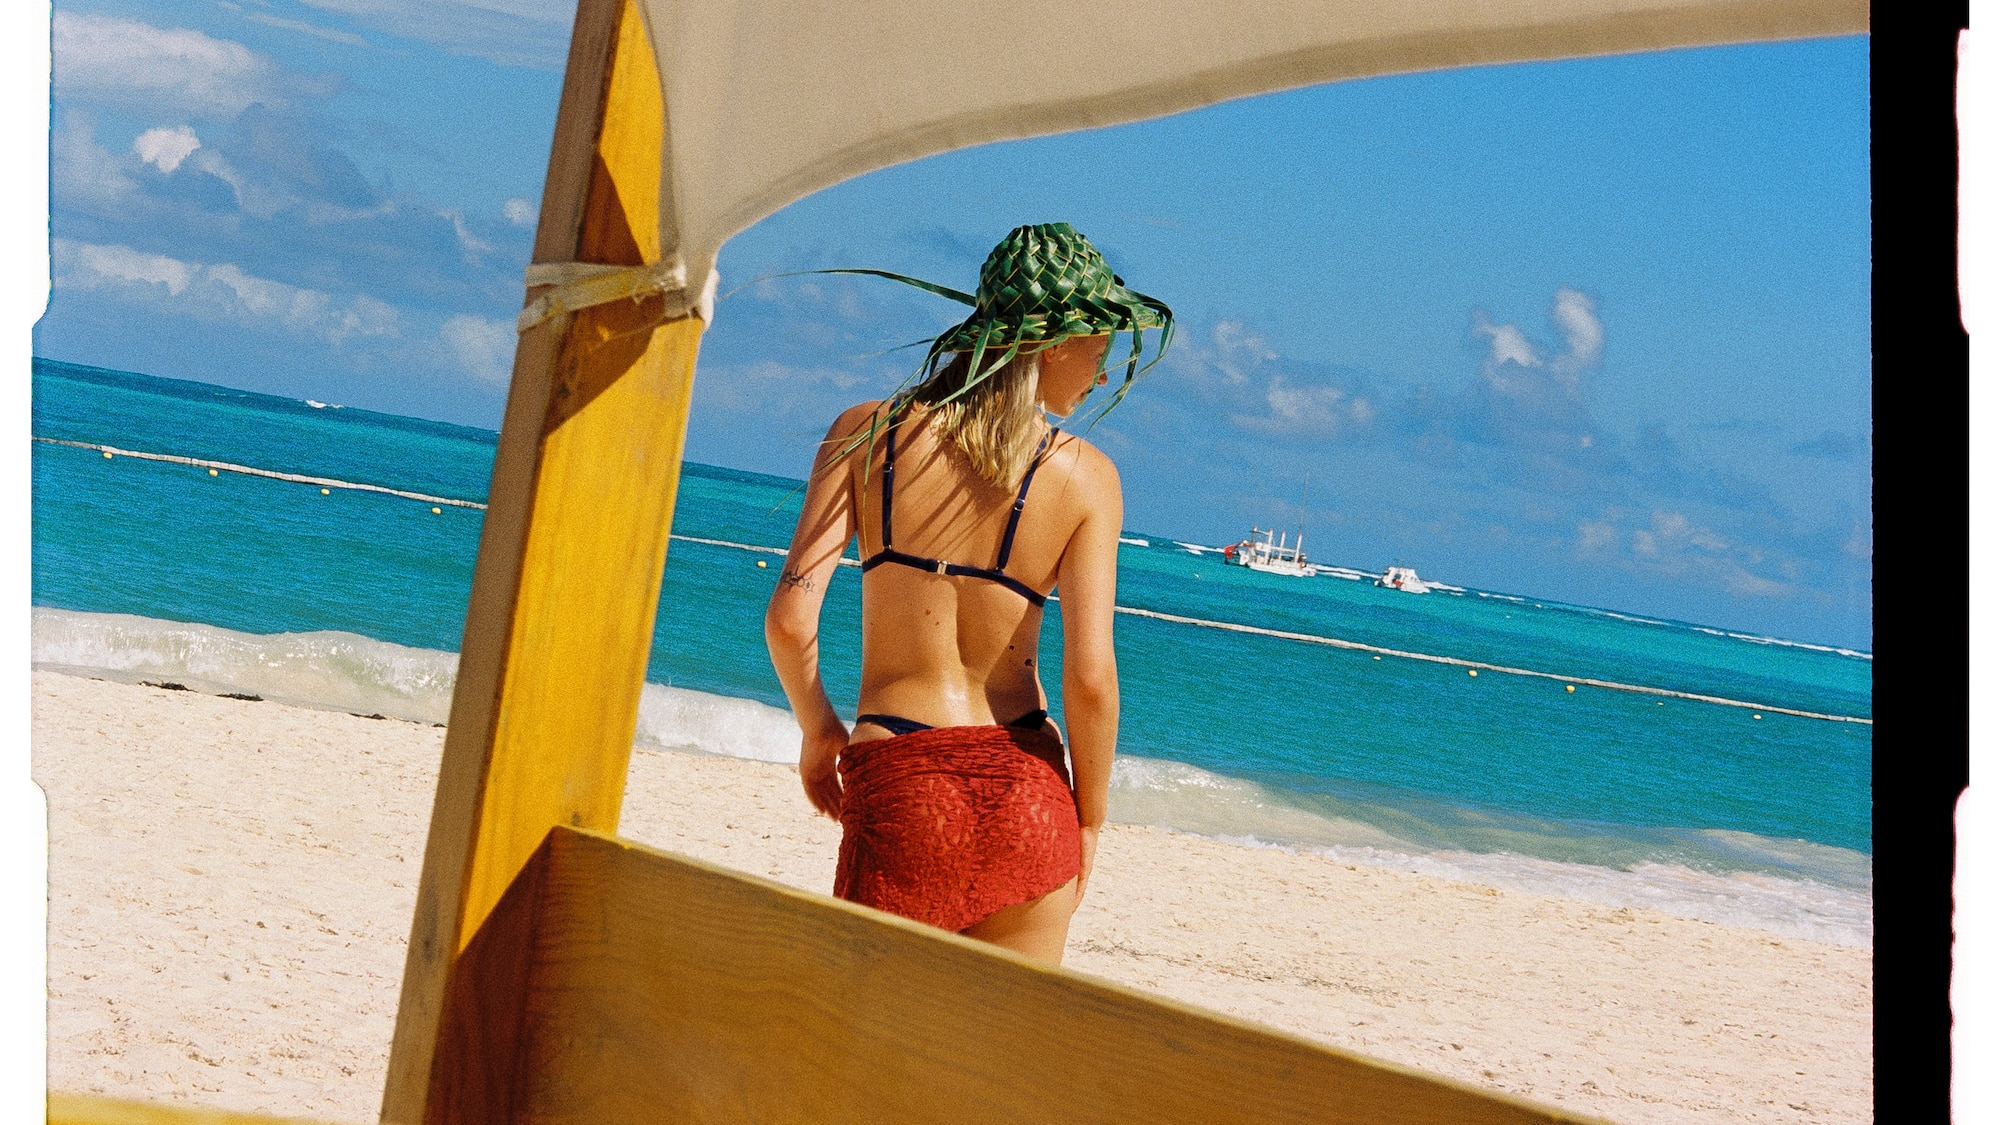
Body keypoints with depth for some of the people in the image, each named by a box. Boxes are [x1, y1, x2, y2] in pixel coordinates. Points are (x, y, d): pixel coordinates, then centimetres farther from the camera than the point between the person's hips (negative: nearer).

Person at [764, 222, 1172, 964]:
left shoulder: (865, 433, 0)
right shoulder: (1083, 476, -3)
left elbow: (790, 618, -6)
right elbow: (1090, 676, -9)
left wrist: (817, 730, 11)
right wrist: (1089, 818, 5)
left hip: (897, 786, 0)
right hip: (1027, 787, 0)